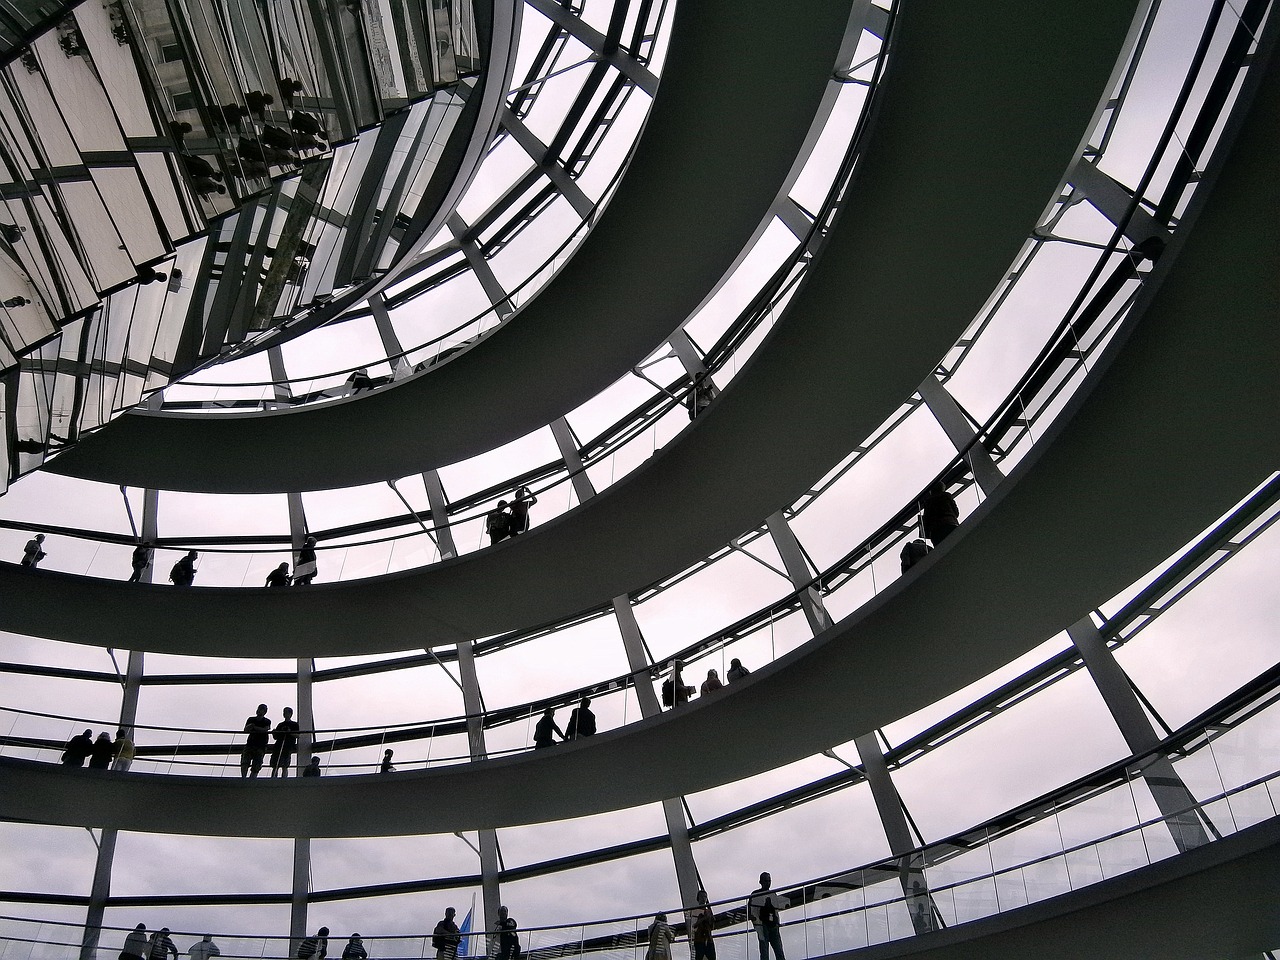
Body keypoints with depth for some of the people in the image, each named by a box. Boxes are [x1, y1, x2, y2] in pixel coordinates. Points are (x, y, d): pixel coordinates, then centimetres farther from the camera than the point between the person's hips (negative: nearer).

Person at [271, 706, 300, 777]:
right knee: (275, 767, -2)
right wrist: (273, 733, 2)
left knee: (284, 766, -12)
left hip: (288, 748, -5)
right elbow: (275, 737, 23)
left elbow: (298, 735, 2)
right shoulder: (280, 725, 24)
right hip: (278, 746, 5)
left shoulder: (294, 724, 12)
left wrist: (290, 733, -14)